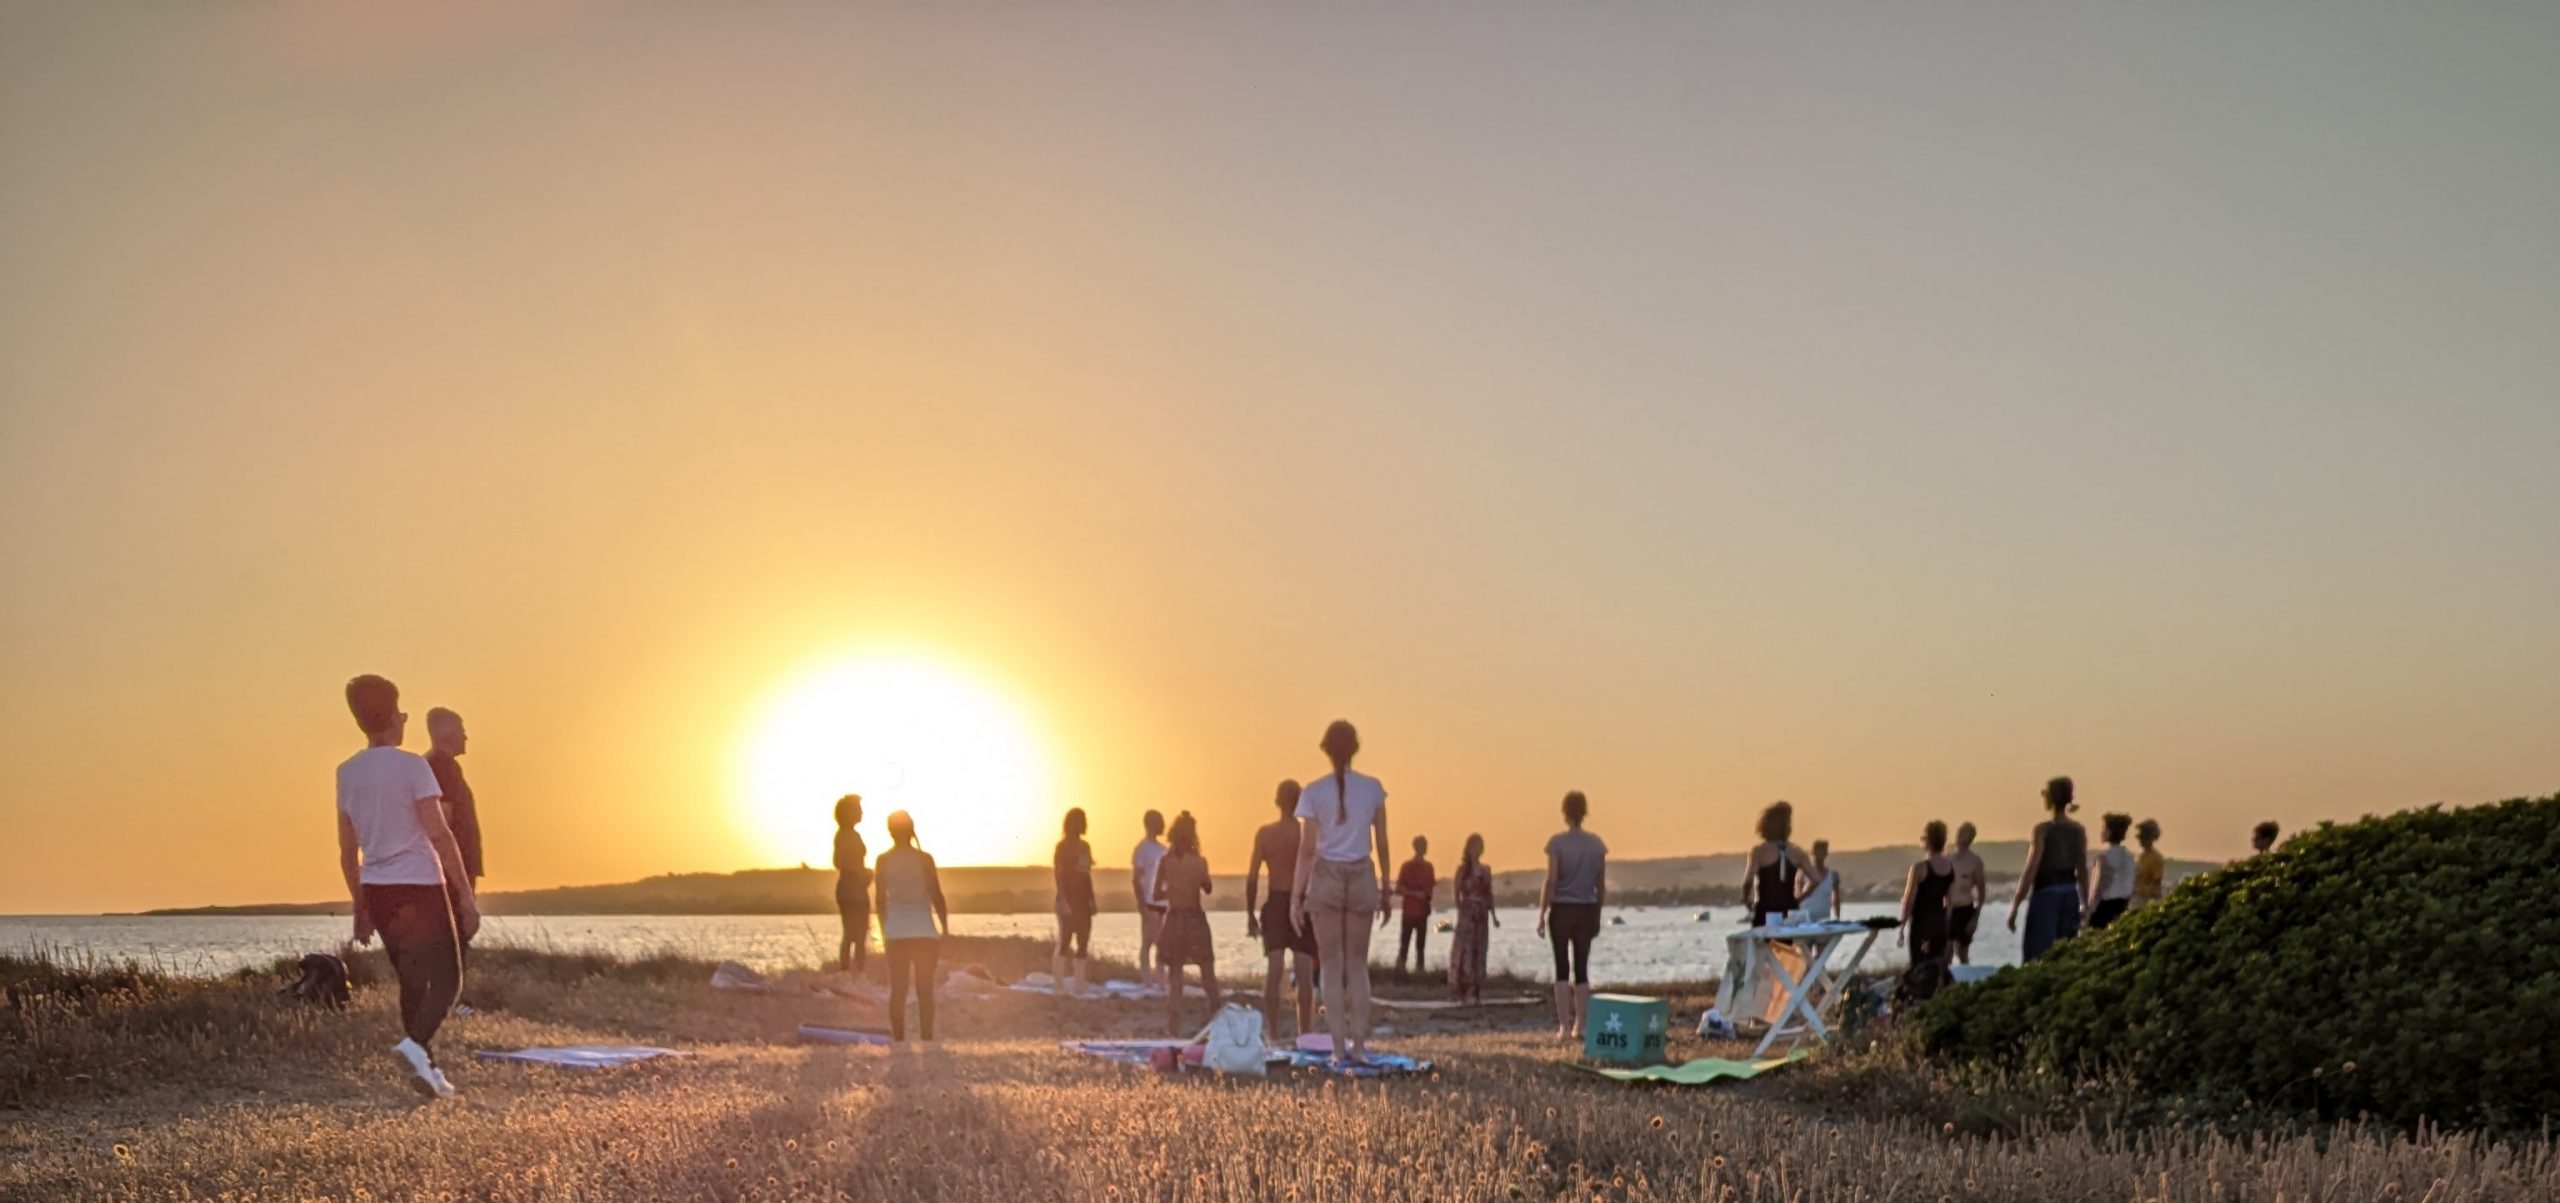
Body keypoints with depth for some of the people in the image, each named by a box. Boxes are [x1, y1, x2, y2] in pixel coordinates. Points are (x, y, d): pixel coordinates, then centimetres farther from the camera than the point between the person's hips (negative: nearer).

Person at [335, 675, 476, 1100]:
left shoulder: (348, 773, 7)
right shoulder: (412, 766, -10)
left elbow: (348, 848, 11)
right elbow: (439, 834, -14)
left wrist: (360, 906, 19)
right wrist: (466, 893, -11)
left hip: (377, 890, 6)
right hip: (420, 886, -6)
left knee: (412, 982, 16)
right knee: (447, 980, -1)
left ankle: (429, 1069, 14)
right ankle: (416, 1044, -26)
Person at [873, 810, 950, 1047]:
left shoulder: (883, 861, 1)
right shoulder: (924, 859, -7)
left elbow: (879, 899, 5)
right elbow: (936, 896, -7)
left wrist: (884, 931, 17)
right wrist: (945, 929, 4)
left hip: (896, 932, 2)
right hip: (924, 930, -2)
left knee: (898, 989, 6)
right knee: (925, 989, 4)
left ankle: (898, 1039, 5)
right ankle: (927, 1039, 1)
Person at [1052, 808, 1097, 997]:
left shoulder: (1085, 846, 15)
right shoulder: (1063, 846, -6)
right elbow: (1057, 874, -12)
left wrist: (1092, 900, 14)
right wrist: (1063, 901, -20)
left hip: (1083, 901, 7)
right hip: (1068, 901, -7)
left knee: (1083, 944, 5)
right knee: (1065, 942, -6)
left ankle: (1079, 987, 9)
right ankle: (1059, 985, -3)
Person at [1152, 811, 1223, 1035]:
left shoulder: (1165, 861, -4)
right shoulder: (1199, 861, -8)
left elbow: (1157, 895, -1)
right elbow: (1208, 889, 5)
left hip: (1173, 918, 1)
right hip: (1195, 917, -1)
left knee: (1174, 971, 7)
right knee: (1207, 967, 12)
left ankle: (1174, 1023, 3)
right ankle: (1216, 1007, 7)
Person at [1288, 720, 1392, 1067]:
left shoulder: (1314, 791, -6)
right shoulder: (1372, 788, -1)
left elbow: (1307, 849, -7)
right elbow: (1381, 844, 3)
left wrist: (1296, 896, -2)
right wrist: (1385, 889, 12)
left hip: (1327, 878, -2)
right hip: (1361, 878, 2)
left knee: (1332, 966, 5)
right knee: (1358, 964, 11)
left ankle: (1339, 1047, 1)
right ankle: (1359, 1045, 7)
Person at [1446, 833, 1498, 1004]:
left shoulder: (1485, 870, 12)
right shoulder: (1463, 869, 0)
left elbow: (1489, 894, 15)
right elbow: (1455, 890, -2)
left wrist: (1493, 915, 12)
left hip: (1482, 915, 5)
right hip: (1467, 913, -5)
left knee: (1479, 951, 5)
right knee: (1465, 950, -8)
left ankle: (1476, 991, 10)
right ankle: (1462, 990, -5)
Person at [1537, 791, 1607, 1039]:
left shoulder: (1557, 842, -8)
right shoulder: (1596, 844, 3)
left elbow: (1551, 882, -10)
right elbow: (1601, 885, 7)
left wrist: (1542, 915, -4)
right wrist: (1597, 917, 16)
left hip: (1561, 910, -3)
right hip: (1586, 910, 3)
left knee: (1562, 969, 2)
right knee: (1582, 969, 8)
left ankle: (1564, 1026, -2)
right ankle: (1579, 1026, 8)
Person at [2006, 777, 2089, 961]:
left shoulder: (2043, 830, -12)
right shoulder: (2079, 830, 4)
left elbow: (2030, 872, -12)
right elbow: (2083, 872, 10)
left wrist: (2015, 906, -8)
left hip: (2045, 894, -6)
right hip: (2070, 894, 6)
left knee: (2039, 957, -3)